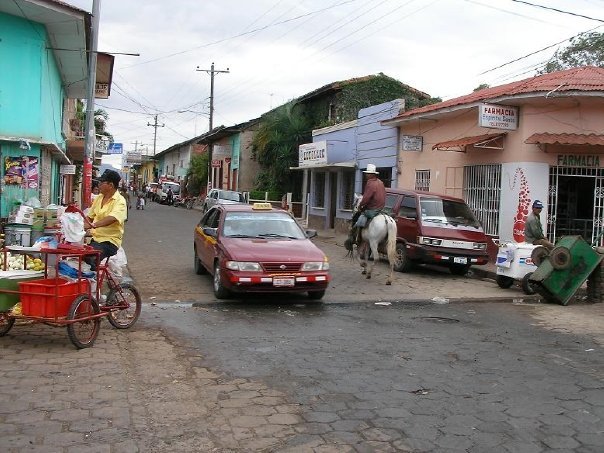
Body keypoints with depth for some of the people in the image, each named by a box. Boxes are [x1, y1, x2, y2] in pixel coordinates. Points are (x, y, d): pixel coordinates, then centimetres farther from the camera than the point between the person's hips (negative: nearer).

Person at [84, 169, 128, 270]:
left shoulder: (120, 201, -11)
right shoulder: (99, 198, 13)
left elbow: (112, 218, -29)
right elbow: (90, 217, 18)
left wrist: (93, 225, -40)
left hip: (109, 240, -7)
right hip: (95, 238, 7)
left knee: (89, 258, -30)